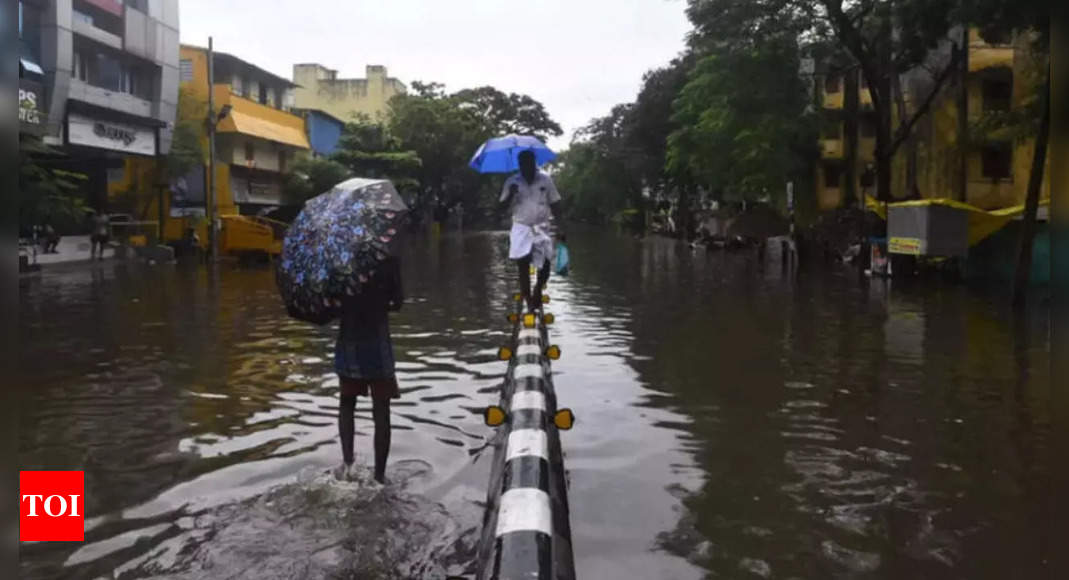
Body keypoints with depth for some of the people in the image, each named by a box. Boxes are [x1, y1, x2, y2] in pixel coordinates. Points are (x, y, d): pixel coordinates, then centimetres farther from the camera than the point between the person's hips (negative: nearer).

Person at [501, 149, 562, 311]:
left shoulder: (545, 179, 3)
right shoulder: (512, 182, 2)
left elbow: (554, 204, 7)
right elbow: (502, 205, -2)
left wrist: (559, 226, 1)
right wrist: (510, 194, -21)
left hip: (541, 228, 0)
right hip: (521, 228, 0)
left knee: (545, 265, -6)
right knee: (523, 267, -4)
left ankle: (537, 292, 23)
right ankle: (529, 304, 5)